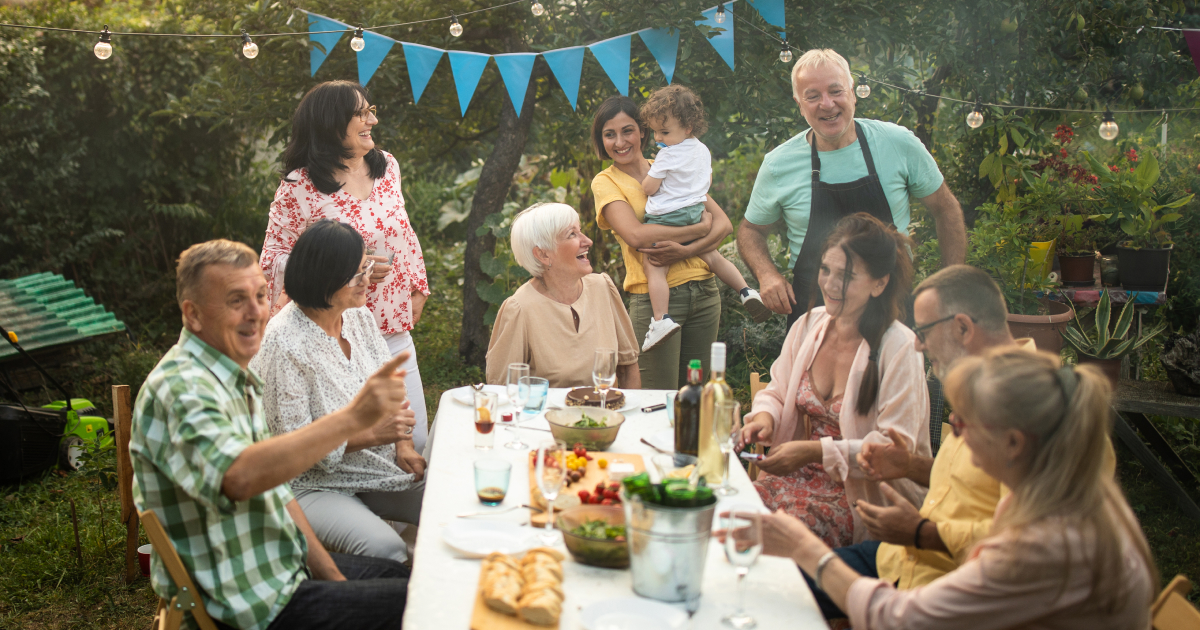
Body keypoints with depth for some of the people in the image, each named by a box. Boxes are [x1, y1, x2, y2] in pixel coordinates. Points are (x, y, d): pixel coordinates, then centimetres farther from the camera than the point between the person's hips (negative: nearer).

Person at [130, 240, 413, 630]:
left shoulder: (236, 378, 10)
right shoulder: (180, 389, -23)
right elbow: (238, 478, -43)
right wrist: (352, 418, -47)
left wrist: (331, 576, 8)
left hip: (284, 567, 10)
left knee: (402, 576, 23)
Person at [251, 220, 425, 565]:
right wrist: (369, 434, -25)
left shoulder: (359, 316, 5)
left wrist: (403, 445, -3)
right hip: (315, 486, -7)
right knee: (385, 550, -32)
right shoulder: (284, 343, -19)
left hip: (381, 471, 7)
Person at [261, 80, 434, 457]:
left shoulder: (386, 166, 8)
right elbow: (273, 262, -8)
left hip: (395, 331, 5)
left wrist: (417, 289, 16)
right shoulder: (299, 187, -10)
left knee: (416, 442, 7)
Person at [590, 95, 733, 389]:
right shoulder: (605, 182, 2)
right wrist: (699, 228, -10)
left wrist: (684, 250, -14)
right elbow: (635, 235, -16)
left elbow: (724, 224, 4)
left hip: (704, 292, 4)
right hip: (653, 298, -4)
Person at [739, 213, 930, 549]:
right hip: (797, 473, 5)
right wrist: (765, 415, -7)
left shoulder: (898, 348, -13)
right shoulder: (808, 325, 5)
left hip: (862, 489, -5)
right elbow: (777, 392, 17)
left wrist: (817, 451, -23)